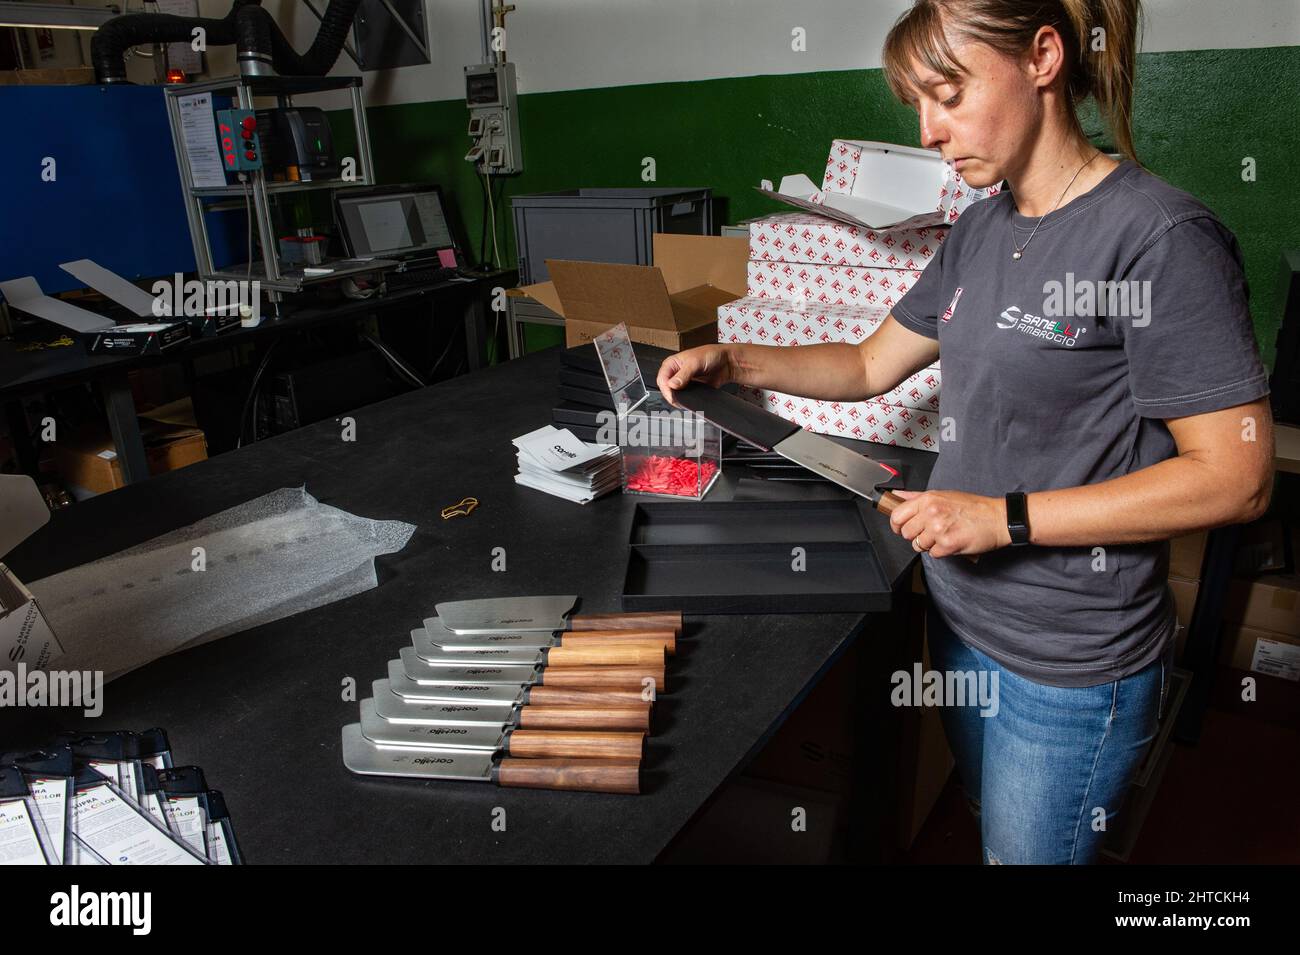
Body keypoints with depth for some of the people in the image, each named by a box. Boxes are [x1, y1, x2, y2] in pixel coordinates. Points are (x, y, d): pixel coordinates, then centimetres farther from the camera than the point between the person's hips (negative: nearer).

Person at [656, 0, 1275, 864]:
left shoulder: (1160, 237, -19)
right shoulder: (981, 229, 4)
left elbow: (1237, 478, -19)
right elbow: (872, 365, 12)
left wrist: (1002, 518, -22)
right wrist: (733, 363, -1)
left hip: (1071, 668, -7)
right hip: (960, 617, 7)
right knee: (989, 832, 25)